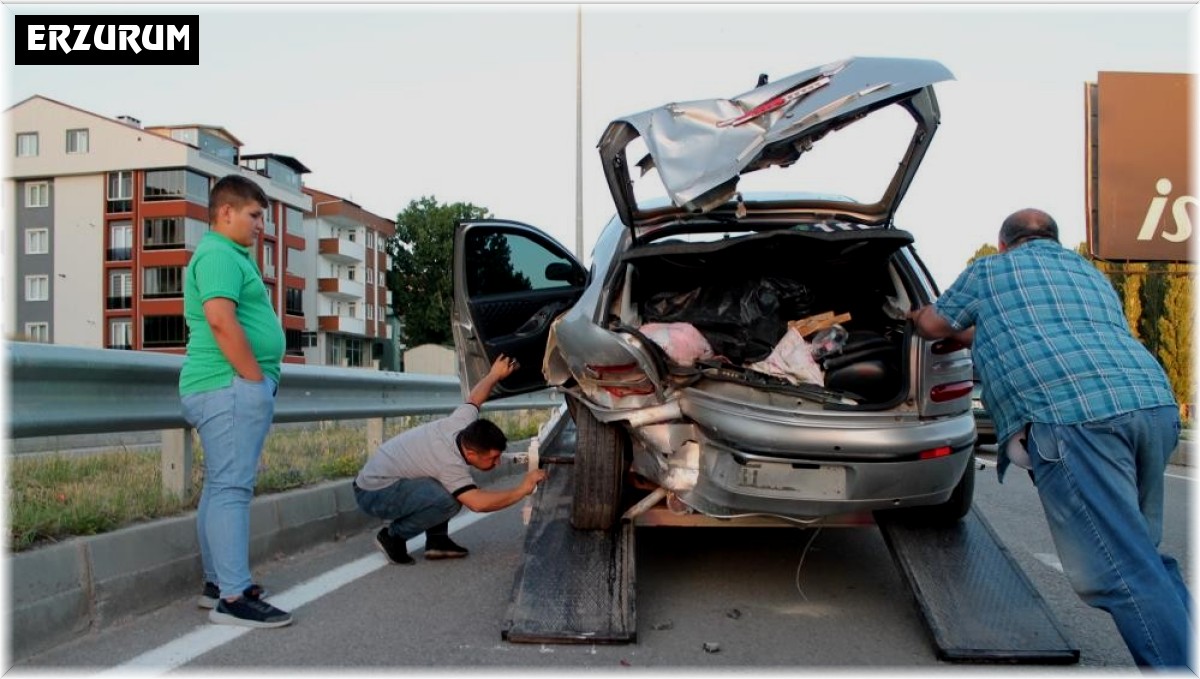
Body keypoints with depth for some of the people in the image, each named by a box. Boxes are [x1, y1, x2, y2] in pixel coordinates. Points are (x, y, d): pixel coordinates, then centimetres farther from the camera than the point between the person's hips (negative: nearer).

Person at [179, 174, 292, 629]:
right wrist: (257, 378, -18)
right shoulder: (219, 255, -10)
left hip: (231, 387, 11)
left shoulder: (231, 255, 23)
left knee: (220, 487, 13)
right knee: (231, 488, -11)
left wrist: (258, 380, 19)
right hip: (232, 387, -11)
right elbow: (220, 320, -23)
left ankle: (217, 583, 21)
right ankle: (233, 597, -10)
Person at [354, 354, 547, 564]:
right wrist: (522, 489, -31)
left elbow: (473, 398, 11)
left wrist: (495, 375, 24)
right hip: (374, 493, -10)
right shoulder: (450, 463, -31)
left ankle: (437, 539, 8)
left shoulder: (462, 424, -9)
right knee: (448, 500, -30)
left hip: (381, 473, 10)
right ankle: (393, 536, -8)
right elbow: (478, 503, -39)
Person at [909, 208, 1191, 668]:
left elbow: (935, 325, 30)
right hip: (1156, 403, 7)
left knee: (1121, 571, -10)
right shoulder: (1091, 274, 35)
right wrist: (974, 333, 59)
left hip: (1073, 416, -7)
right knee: (1139, 554, 18)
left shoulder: (990, 270, 18)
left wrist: (918, 316, 53)